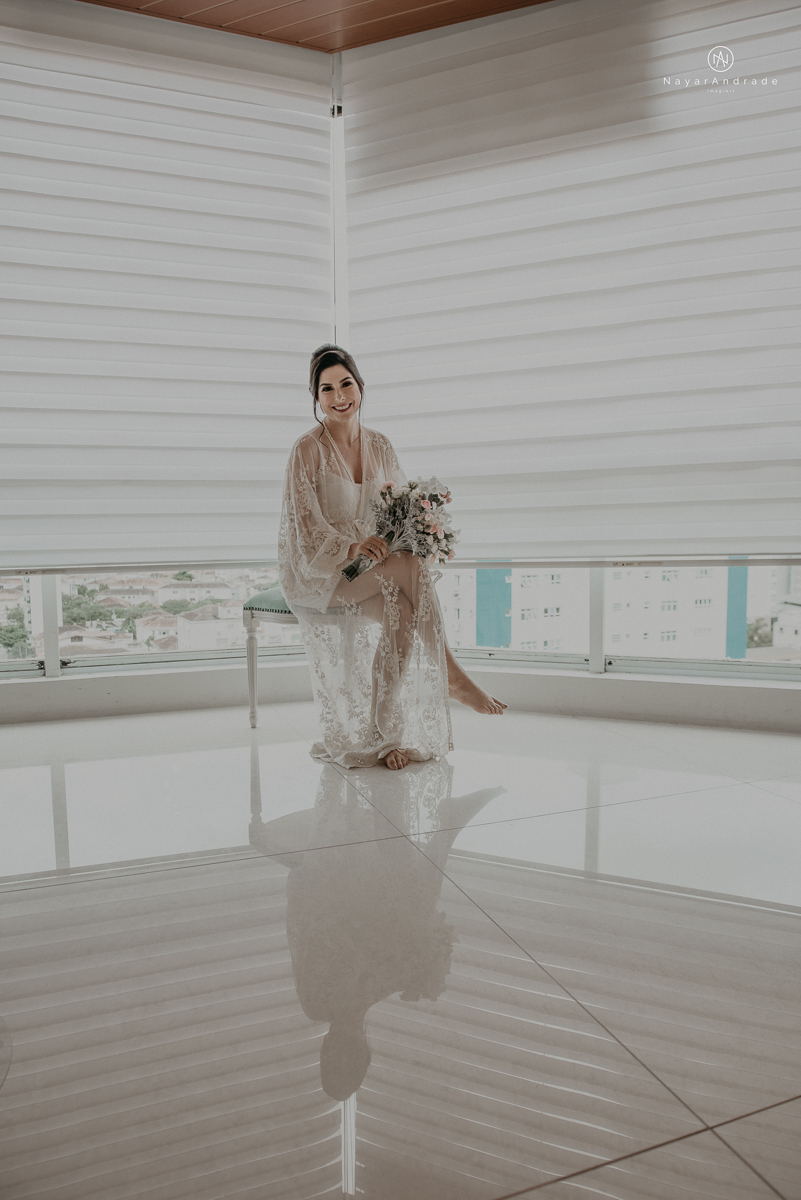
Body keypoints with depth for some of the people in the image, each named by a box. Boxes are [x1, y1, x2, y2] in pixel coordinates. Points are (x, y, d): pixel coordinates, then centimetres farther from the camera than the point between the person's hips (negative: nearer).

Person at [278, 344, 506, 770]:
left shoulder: (379, 447, 9)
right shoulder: (308, 450, -8)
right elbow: (305, 526, -15)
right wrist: (351, 547, -31)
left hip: (372, 567, 5)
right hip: (317, 573, -5)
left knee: (402, 611, -28)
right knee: (408, 565, -30)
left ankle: (390, 731, -21)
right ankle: (450, 674, -20)